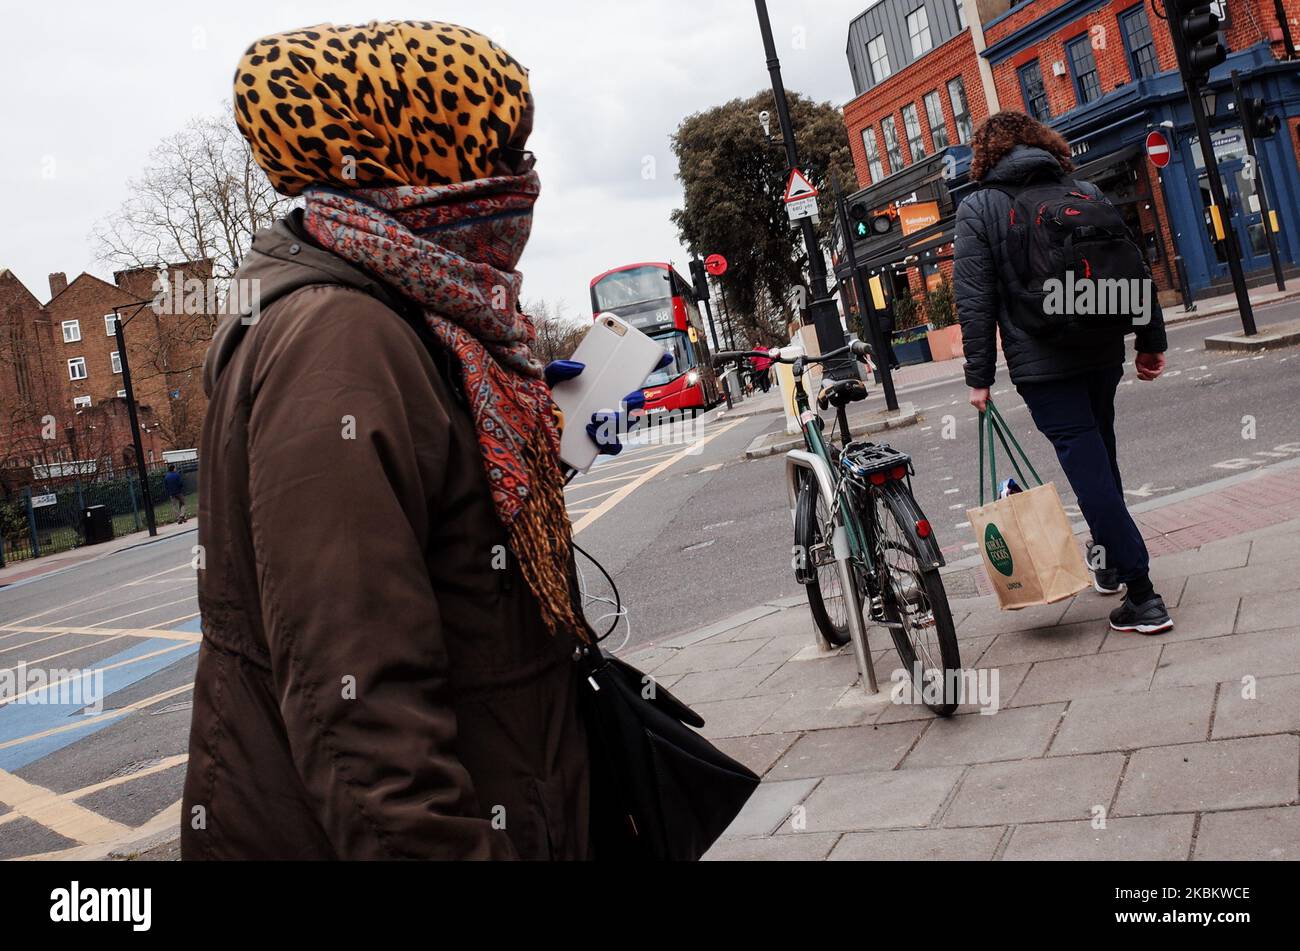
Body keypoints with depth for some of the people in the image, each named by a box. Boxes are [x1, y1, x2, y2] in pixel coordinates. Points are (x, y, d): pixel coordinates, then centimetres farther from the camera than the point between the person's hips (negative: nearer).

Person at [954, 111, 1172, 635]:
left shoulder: (977, 209, -1)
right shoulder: (1085, 191, 10)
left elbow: (975, 302, -8)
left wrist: (979, 377, -5)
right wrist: (1151, 340, 14)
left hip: (1041, 361, -5)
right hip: (1103, 350, 5)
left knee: (1088, 466, -5)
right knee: (1099, 450, 23)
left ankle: (1141, 594, -6)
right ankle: (1110, 555, 37)